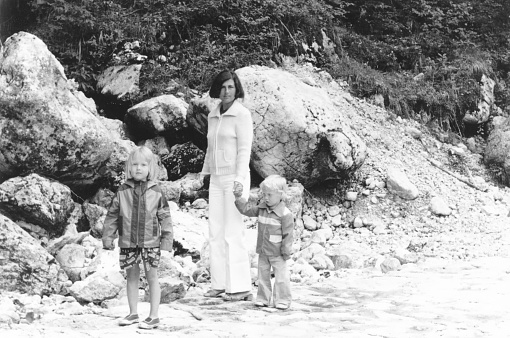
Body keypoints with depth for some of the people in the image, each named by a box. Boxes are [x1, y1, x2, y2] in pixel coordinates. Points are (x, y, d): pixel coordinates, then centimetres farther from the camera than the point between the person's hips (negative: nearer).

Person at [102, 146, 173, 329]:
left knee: (152, 277, 4)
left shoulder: (156, 192, -2)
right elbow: (112, 216, 5)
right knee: (132, 276, 12)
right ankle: (133, 313, 23)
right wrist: (108, 237, 1)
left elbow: (165, 217, 0)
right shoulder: (123, 191, 1)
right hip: (128, 242, 2)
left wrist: (167, 239, -3)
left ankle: (154, 316, 11)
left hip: (150, 241, -2)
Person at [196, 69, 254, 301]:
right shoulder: (212, 116, 14)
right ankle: (220, 284, 10)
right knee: (215, 233, 5)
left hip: (235, 179, -7)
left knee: (233, 233, -9)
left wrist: (239, 179, -22)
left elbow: (245, 149, -13)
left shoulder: (242, 114, -7)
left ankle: (241, 287, -5)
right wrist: (203, 174, 21)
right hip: (216, 180, 7)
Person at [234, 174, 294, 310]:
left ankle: (282, 300, 8)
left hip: (277, 253, -7)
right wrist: (239, 197, 0)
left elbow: (288, 234, -16)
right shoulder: (262, 208, 3)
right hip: (263, 251, 7)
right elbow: (247, 210, 11)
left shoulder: (285, 214, -18)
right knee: (263, 275, 12)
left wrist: (286, 252, -15)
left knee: (281, 276, 1)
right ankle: (263, 298, 21)